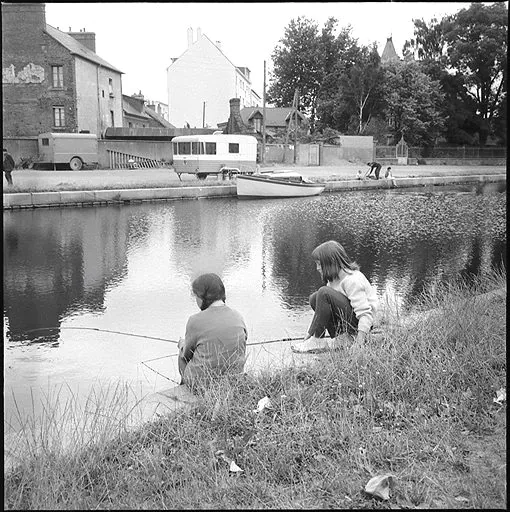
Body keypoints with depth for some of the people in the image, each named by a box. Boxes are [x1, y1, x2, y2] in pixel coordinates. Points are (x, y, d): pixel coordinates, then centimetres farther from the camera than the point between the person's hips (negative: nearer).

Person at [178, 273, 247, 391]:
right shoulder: (238, 317, -6)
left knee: (183, 355, 26)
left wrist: (182, 345, 20)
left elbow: (186, 354, -6)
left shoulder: (195, 321, -19)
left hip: (202, 382, -5)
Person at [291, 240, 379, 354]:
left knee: (324, 293, -24)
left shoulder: (352, 280, -20)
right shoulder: (334, 278, 11)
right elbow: (323, 313, 13)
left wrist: (359, 343, -34)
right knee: (314, 299, 0)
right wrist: (309, 334, 8)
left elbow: (365, 313, -27)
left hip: (358, 322, -10)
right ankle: (342, 338, -5)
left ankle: (317, 341, -17)